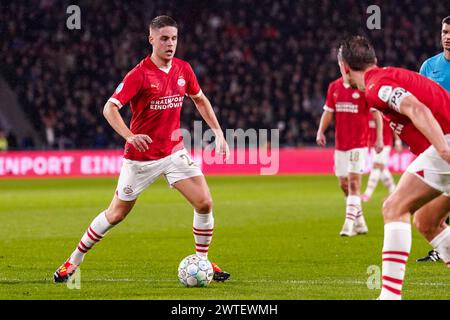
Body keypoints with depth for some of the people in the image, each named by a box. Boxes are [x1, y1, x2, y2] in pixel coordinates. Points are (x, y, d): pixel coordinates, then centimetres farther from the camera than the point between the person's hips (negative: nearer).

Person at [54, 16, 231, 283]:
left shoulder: (183, 70, 1)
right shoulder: (139, 74, -16)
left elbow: (200, 99, 19)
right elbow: (110, 108, -24)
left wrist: (218, 133, 13)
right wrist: (131, 136, -39)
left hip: (174, 151, 4)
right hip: (141, 156, -4)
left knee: (205, 203, -10)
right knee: (116, 214, 4)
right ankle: (73, 262, 21)